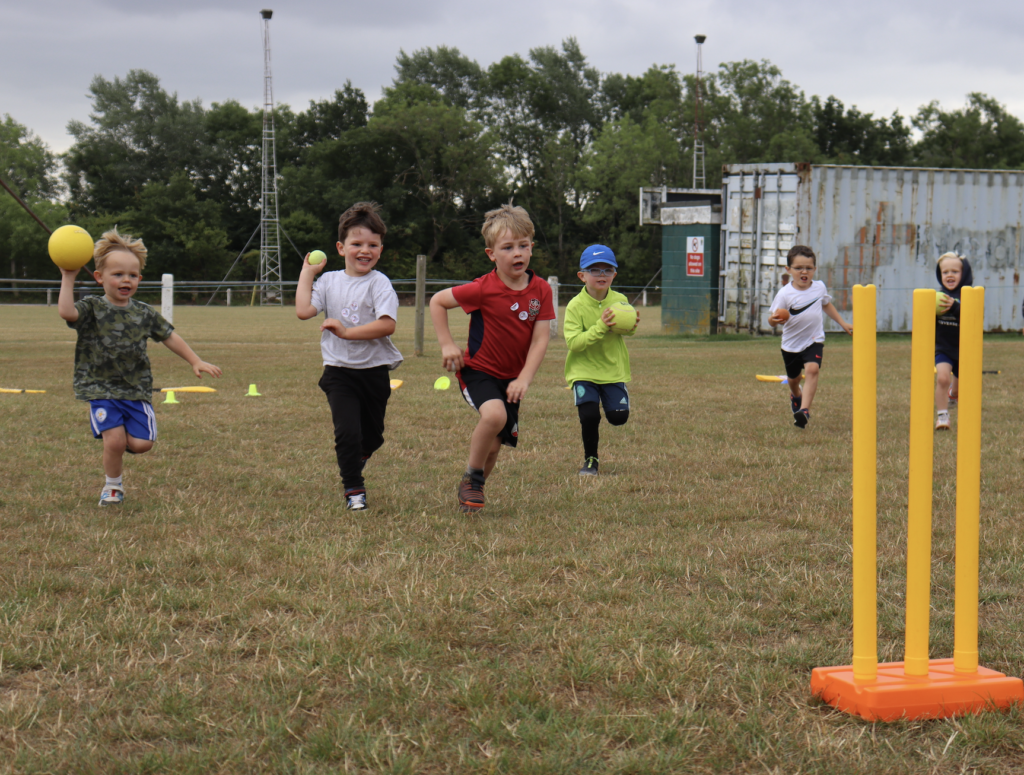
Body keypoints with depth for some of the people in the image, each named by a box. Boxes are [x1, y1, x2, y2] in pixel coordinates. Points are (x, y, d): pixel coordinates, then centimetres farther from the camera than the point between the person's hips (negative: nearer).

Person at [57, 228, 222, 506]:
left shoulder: (144, 313, 5)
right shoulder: (92, 308, -5)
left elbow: (169, 337, 14)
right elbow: (66, 312, -25)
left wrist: (196, 362, 14)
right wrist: (68, 278, -22)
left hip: (136, 389, 3)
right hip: (101, 389, -3)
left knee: (141, 443, -8)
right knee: (114, 439, -16)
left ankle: (117, 441, 29)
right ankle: (113, 485, 11)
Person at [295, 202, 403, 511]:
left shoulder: (379, 283, -8)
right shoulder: (329, 281, 5)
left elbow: (387, 325, -19)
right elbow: (303, 310, -6)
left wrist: (348, 332, -25)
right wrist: (306, 273, 0)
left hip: (374, 370, -1)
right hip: (339, 371, 1)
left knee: (372, 436, 13)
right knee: (347, 431, -14)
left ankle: (354, 461, 46)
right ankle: (353, 489, 3)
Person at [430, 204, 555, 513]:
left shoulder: (541, 290, -6)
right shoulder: (484, 289, -18)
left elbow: (540, 339, -7)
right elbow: (437, 302, -7)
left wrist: (524, 379, -16)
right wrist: (447, 344, -12)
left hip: (512, 377, 4)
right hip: (478, 369, -4)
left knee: (495, 443, 4)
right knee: (494, 415, -32)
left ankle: (474, 489, 32)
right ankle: (471, 479, -10)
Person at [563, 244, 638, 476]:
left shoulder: (620, 301, -2)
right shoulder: (576, 305, -13)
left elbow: (626, 330, 14)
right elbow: (573, 342, -20)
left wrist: (632, 326, -10)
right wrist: (600, 327, -30)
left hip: (613, 369, 3)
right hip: (584, 371, -3)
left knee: (619, 416, -9)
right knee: (589, 415, -18)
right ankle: (590, 459, 8)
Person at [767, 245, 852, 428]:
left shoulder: (819, 287, -4)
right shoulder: (785, 294, -16)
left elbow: (827, 305, 17)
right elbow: (773, 318, -15)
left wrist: (843, 323, 20)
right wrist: (774, 319, -40)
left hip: (814, 340, 0)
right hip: (791, 344, 0)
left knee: (812, 369, -26)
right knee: (793, 378, 19)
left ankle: (804, 410, -30)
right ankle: (796, 395, 56)